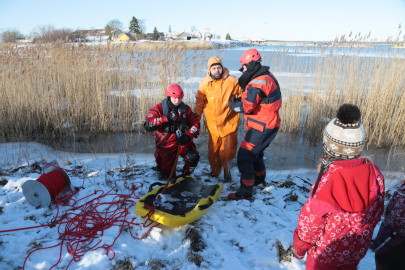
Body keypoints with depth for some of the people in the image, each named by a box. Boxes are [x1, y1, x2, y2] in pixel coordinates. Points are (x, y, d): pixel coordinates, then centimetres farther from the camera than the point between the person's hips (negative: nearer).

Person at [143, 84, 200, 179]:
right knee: (167, 175, 4)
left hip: (182, 141, 2)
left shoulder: (185, 109, 1)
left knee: (193, 157, -26)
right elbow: (148, 125, -22)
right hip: (166, 144, -2)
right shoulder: (159, 108, -10)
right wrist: (167, 118, -28)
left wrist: (188, 136, -16)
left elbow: (195, 124, 3)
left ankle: (186, 175, 5)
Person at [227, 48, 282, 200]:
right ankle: (259, 179, 49)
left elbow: (246, 106, -28)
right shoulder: (267, 76, 11)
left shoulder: (258, 82, -22)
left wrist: (232, 104, -9)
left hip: (262, 128, -11)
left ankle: (245, 192, 1)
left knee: (244, 156, -6)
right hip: (270, 125, 11)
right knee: (255, 153, 27)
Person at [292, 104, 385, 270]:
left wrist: (299, 247, -5)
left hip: (326, 252, -5)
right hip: (358, 250, 5)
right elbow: (377, 212, -1)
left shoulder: (327, 181, -34)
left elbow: (310, 221, -22)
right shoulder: (374, 173, -17)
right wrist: (362, 235, 17)